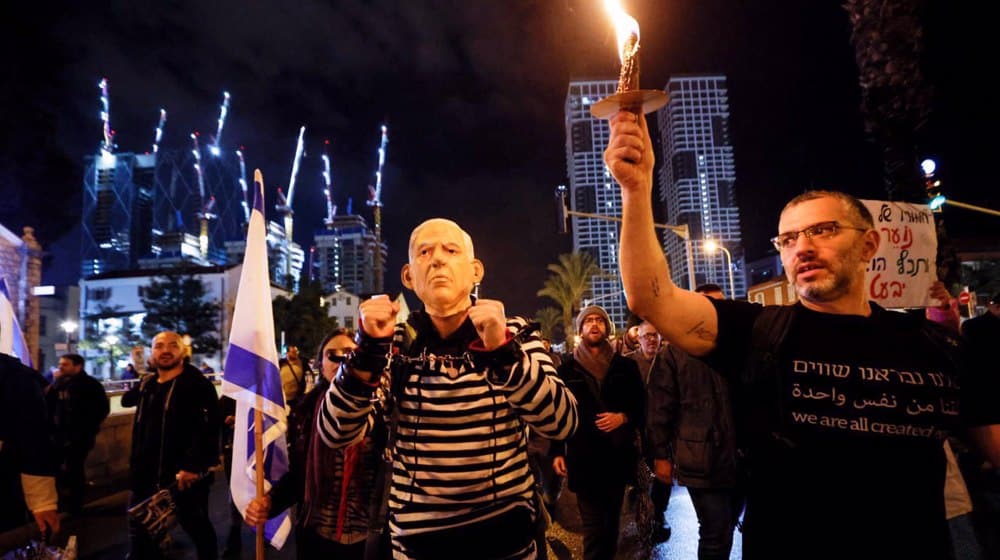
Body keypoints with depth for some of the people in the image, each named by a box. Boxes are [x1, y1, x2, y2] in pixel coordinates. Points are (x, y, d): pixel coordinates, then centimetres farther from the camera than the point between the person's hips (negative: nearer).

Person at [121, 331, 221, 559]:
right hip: (146, 474, 7)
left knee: (197, 527, 10)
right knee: (140, 530, 16)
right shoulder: (147, 385, 10)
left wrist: (192, 465, -30)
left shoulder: (197, 385, -13)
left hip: (185, 474, -7)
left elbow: (206, 429, -22)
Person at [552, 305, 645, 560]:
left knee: (611, 522, 13)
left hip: (617, 455, 2)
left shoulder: (625, 366, 6)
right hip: (583, 457, -2)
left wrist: (623, 417, -11)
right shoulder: (568, 368, 2)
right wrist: (557, 452, -1)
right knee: (593, 527, -3)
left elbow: (641, 408, 9)